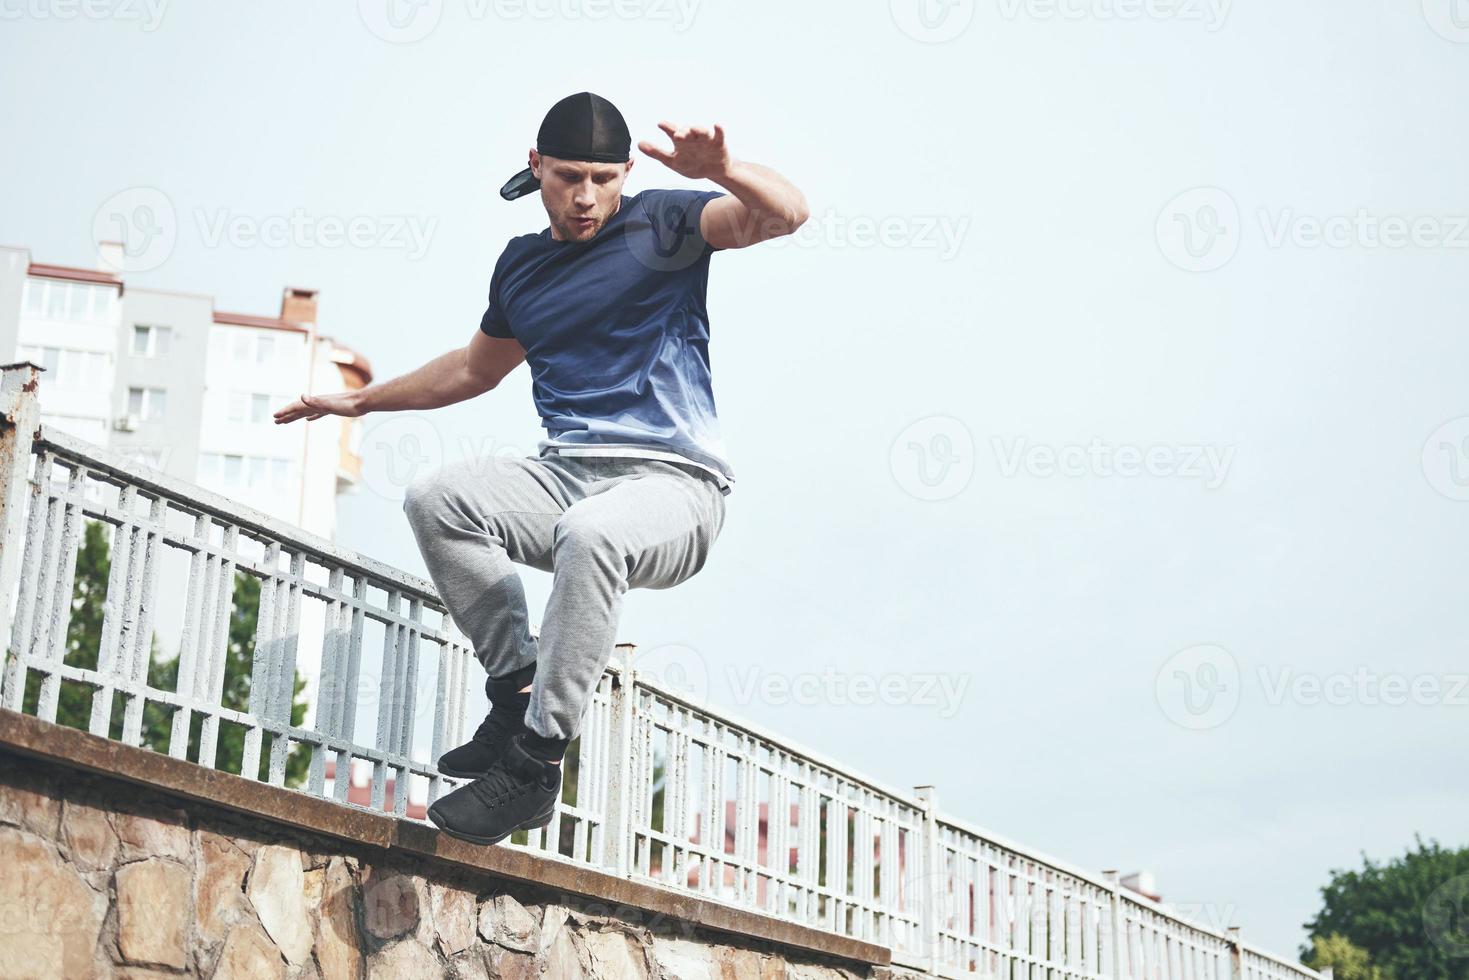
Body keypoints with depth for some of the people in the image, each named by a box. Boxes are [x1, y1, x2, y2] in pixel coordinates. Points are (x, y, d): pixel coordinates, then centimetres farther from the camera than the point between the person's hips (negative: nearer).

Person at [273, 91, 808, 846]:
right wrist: (360, 400, 37)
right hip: (565, 472, 6)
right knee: (435, 499, -20)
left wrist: (720, 171, -34)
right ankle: (517, 689, -13)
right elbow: (476, 369, 35)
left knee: (590, 532, -39)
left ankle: (537, 760, -29)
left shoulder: (660, 225, 2)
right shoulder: (521, 263, 19)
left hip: (671, 482, -6)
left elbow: (785, 213, -14)